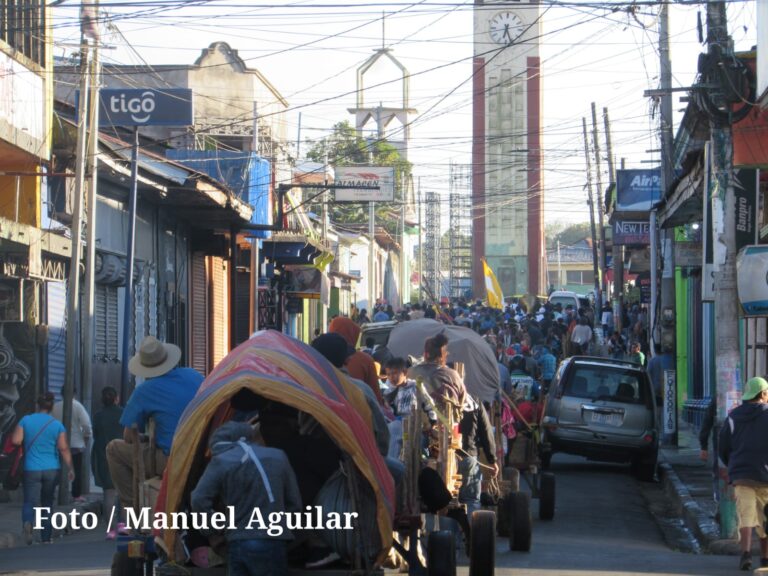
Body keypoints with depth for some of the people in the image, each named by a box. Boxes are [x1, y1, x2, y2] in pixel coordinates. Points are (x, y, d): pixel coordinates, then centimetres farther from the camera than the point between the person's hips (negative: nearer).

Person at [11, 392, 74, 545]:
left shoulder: (25, 421, -2)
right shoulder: (57, 425, -1)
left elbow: (15, 441, -7)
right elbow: (64, 448, -6)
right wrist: (70, 468, -1)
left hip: (31, 469, -1)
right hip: (52, 469, 1)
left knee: (30, 501, 0)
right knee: (47, 504, 14)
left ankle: (27, 522, -33)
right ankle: (46, 538, 17)